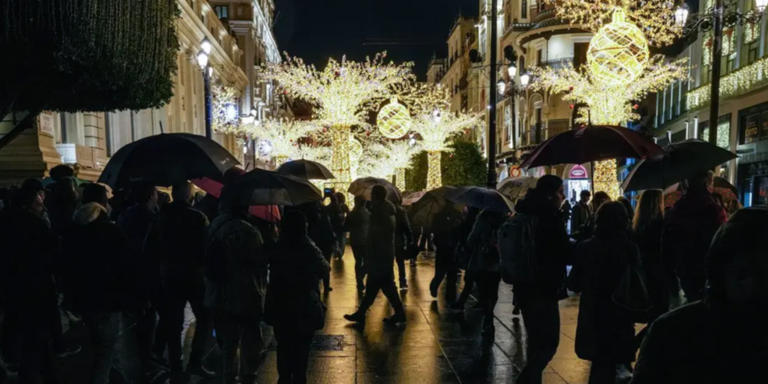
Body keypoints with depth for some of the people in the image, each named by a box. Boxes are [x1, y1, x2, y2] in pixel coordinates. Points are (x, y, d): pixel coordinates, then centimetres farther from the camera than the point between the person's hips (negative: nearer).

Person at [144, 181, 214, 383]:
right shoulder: (197, 217, -12)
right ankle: (195, 362, 10)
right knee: (204, 317, 13)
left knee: (173, 324, 9)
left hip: (169, 276, 4)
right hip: (193, 275, -4)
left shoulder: (161, 216, 3)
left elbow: (151, 247, 6)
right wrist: (204, 265, 4)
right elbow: (205, 247, -14)